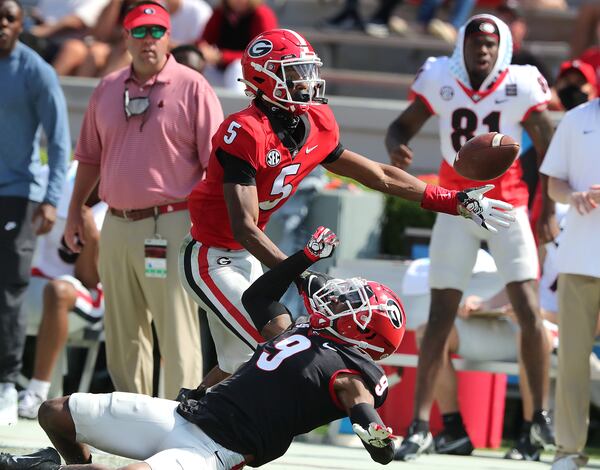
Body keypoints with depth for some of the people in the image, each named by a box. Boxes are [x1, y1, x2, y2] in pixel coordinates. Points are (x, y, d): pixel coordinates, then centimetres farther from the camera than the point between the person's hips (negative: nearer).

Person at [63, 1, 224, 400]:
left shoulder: (192, 87, -4)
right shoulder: (108, 89, 13)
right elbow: (91, 157, 21)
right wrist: (75, 211, 16)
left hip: (170, 224, -6)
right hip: (117, 226, 6)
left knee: (178, 332, -7)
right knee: (122, 333, 12)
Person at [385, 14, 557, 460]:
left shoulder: (521, 87, -12)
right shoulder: (440, 81, -9)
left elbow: (549, 149, 0)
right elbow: (403, 126, 0)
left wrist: (549, 210, 0)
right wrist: (397, 146, -24)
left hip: (508, 207, -1)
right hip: (456, 209, 1)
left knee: (530, 311, -7)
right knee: (440, 318, 0)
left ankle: (542, 416, 5)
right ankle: (420, 424, 3)